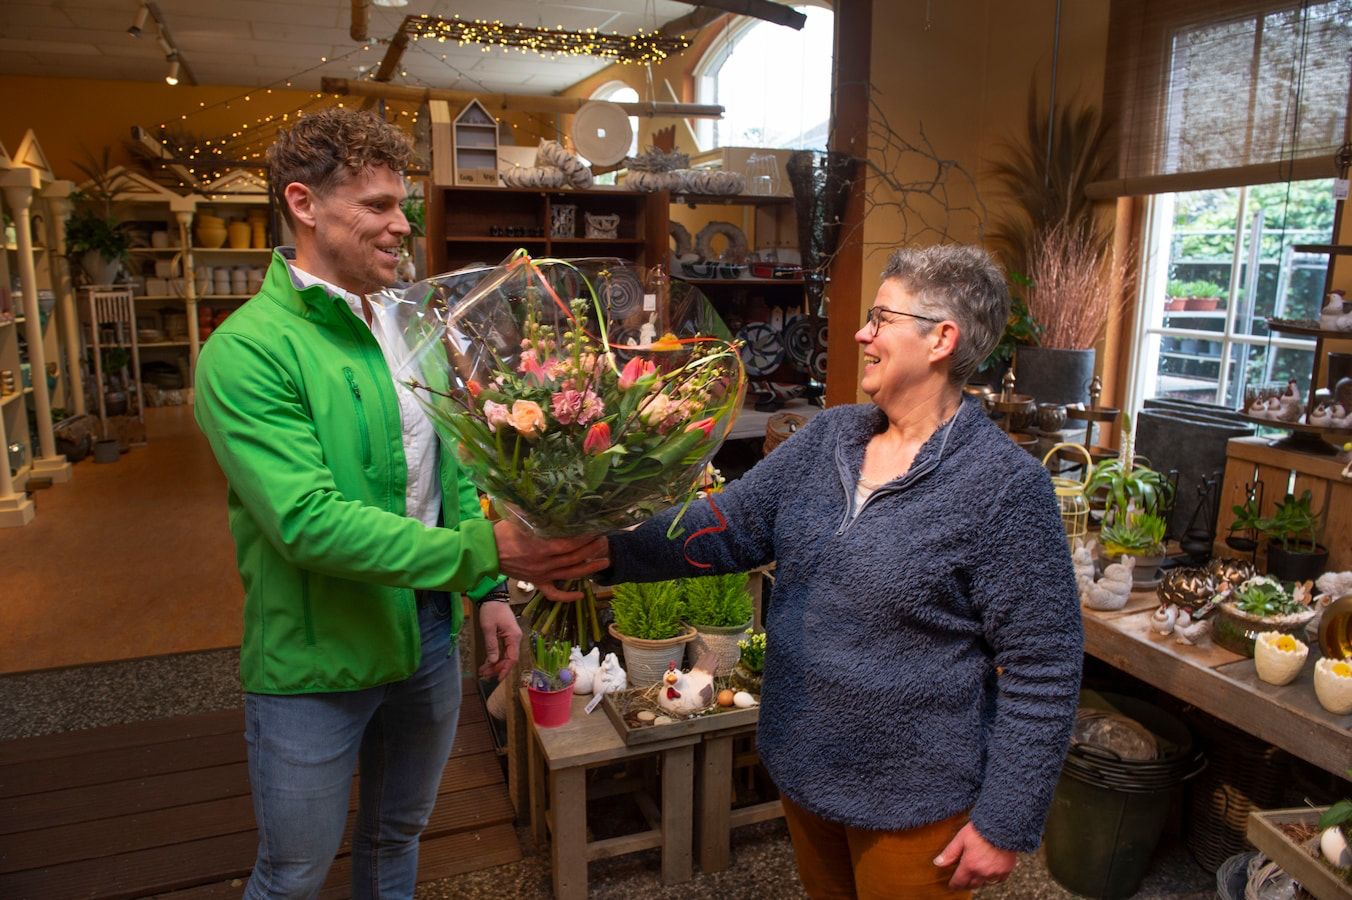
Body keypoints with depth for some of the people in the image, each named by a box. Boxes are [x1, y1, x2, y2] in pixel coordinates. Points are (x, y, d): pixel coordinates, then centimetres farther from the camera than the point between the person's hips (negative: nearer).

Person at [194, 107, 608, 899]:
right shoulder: (248, 351, -19)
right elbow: (308, 521, -28)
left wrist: (489, 591, 4)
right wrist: (488, 549, -31)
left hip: (429, 634, 6)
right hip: (316, 660, -6)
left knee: (398, 835, 26)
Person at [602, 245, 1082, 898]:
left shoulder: (1005, 485, -20)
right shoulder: (827, 438, -1)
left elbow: (1042, 669, -17)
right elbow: (724, 528, -2)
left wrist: (1004, 825, -14)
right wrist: (605, 547, -16)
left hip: (913, 799, -6)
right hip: (802, 764, 6)